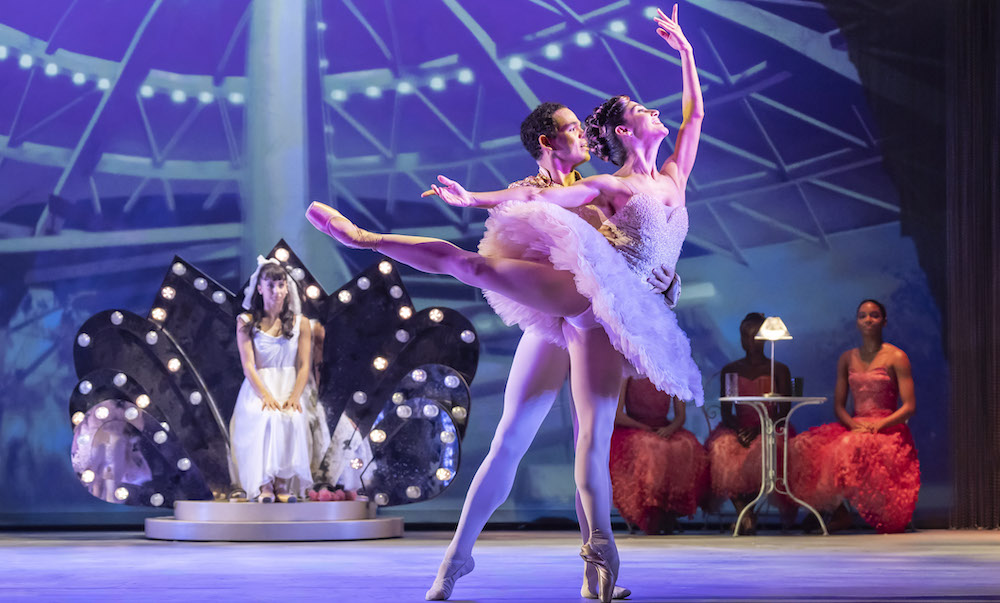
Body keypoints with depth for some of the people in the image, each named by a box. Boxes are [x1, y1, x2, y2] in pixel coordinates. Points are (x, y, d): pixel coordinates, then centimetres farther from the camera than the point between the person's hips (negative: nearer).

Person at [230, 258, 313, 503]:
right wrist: (266, 396, -18)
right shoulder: (246, 322, 5)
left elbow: (304, 365, 5)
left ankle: (283, 483, -24)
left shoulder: (300, 323, 10)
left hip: (289, 388, 1)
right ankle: (264, 485, -28)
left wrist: (294, 397, -13)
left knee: (293, 419, -31)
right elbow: (248, 365, -3)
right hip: (257, 389, -1)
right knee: (265, 418, -33)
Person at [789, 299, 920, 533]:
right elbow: (838, 405, 12)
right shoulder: (847, 359, 15)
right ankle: (838, 513, -14)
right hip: (854, 426, 5)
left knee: (853, 447, -38)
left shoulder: (896, 357, 1)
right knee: (804, 448, -21)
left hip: (887, 429, -5)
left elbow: (909, 407, -4)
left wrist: (879, 425, -18)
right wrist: (853, 424, -10)